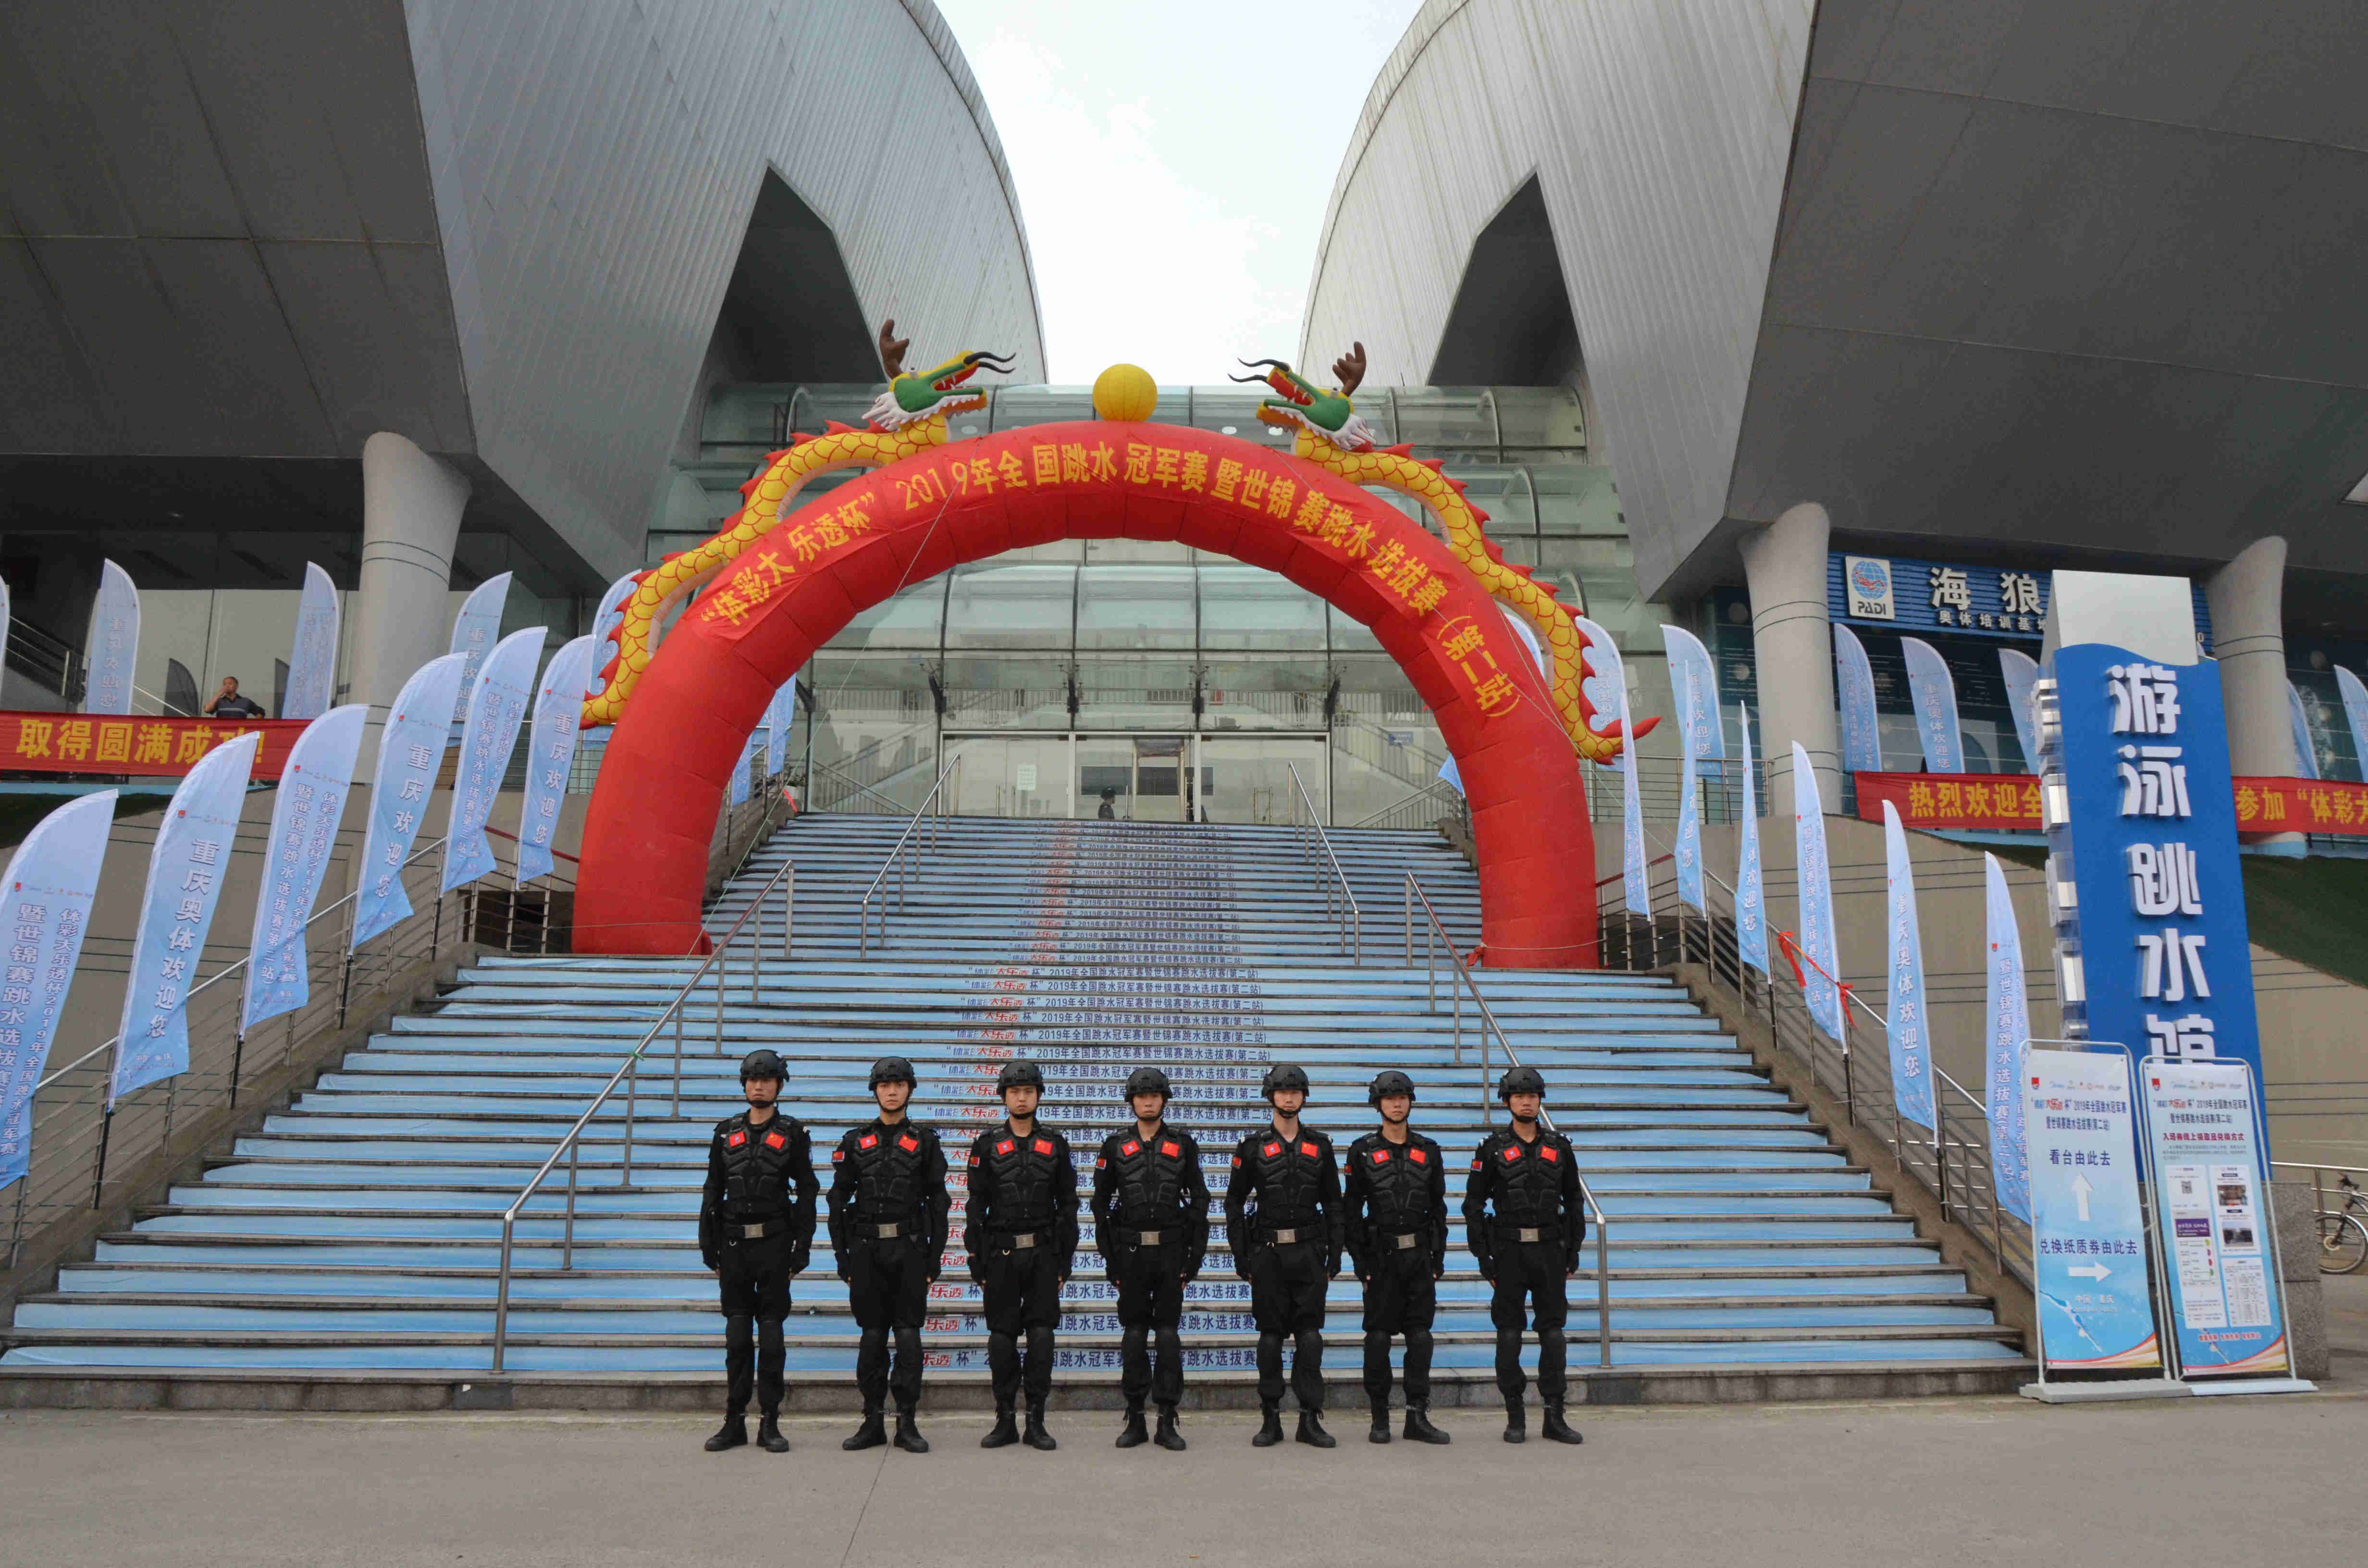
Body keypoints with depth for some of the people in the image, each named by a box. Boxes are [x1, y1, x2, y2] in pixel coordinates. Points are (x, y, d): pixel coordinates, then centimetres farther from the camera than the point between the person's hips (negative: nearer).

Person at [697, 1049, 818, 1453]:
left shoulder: (791, 1132, 1)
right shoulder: (726, 1132, 9)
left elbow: (807, 1193, 0)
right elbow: (713, 1192, 11)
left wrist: (801, 1251, -6)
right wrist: (709, 1248, 6)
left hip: (774, 1245, -2)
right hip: (734, 1245, 3)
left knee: (771, 1336, 1)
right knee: (737, 1336, 7)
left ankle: (770, 1423, 8)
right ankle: (735, 1422, 14)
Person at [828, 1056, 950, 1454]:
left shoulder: (924, 1140, 5)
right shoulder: (855, 1141, 8)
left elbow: (938, 1202, 4)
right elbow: (838, 1200, 8)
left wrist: (935, 1257, -2)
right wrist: (842, 1256, 2)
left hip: (910, 1249, -1)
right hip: (867, 1249, 1)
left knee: (909, 1335, -1)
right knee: (872, 1336, 5)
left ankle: (907, 1424, 6)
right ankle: (872, 1422, 14)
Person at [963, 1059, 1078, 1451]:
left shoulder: (1055, 1145, 7)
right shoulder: (987, 1145, 4)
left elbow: (1068, 1206, 8)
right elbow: (976, 1208, 3)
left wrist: (1064, 1263, 3)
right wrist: (977, 1263, -2)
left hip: (1043, 1255, 0)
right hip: (1001, 1254, 0)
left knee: (1042, 1338, -1)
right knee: (1001, 1340, 3)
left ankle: (1037, 1422, 8)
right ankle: (1005, 1422, 14)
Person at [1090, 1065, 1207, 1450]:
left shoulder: (1183, 1144, 5)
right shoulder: (1115, 1145, 5)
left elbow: (1198, 1201, 6)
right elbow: (1101, 1203, 7)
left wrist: (1196, 1255, 0)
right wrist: (1109, 1257, 1)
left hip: (1171, 1251, 0)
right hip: (1131, 1252, 0)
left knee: (1169, 1334, 2)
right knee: (1134, 1335, 5)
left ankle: (1168, 1422, 8)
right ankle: (1135, 1419, 14)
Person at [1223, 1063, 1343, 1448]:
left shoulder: (1319, 1146, 8)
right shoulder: (1252, 1147, 2)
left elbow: (1333, 1204, 11)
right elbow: (1234, 1204, 3)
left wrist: (1334, 1256, 5)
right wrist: (1241, 1259, -2)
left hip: (1309, 1253, 1)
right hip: (1268, 1253, -1)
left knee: (1310, 1335, 0)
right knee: (1271, 1336, 4)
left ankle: (1310, 1419, 7)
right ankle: (1271, 1419, 13)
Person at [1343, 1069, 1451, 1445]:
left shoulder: (1428, 1151, 9)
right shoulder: (1362, 1151, 1)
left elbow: (1438, 1208, 11)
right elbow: (1351, 1210, 0)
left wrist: (1438, 1258, 5)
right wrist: (1360, 1261, -5)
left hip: (1420, 1255, 2)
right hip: (1382, 1257, -2)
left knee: (1420, 1337, 3)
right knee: (1378, 1337, 1)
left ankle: (1418, 1417, 10)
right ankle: (1380, 1418, 11)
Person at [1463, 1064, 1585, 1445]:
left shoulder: (1558, 1147, 8)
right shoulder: (1493, 1148, 0)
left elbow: (1574, 1202, 13)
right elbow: (1474, 1205, 0)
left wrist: (1574, 1251, 7)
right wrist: (1483, 1257, -4)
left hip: (1550, 1250, 2)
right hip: (1509, 1251, -2)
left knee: (1553, 1332, 3)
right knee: (1509, 1334, 2)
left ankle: (1554, 1416, 10)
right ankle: (1515, 1417, 11)